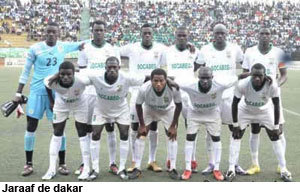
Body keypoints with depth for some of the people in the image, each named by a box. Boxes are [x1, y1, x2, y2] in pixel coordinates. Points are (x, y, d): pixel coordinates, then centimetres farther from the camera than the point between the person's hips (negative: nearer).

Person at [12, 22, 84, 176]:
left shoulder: (64, 46, 2)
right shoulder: (35, 48, -4)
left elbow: (81, 45, 19)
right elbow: (26, 71, 1)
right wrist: (18, 93, 0)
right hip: (37, 92, -1)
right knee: (31, 127, 2)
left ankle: (62, 164, 15)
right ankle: (29, 164, 15)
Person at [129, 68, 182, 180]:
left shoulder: (173, 88, -37)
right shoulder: (144, 89, -38)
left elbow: (178, 106, -18)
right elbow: (138, 106, -17)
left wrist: (173, 125, -12)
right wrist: (142, 125, -10)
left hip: (167, 110, 0)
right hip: (149, 110, 0)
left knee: (172, 135, -6)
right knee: (141, 135, -6)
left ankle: (172, 168, 4)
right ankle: (137, 168, 3)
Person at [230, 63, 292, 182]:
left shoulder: (272, 85, -34)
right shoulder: (243, 84, -35)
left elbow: (276, 106, -19)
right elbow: (235, 104, -19)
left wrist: (276, 126, -15)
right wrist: (235, 124, -14)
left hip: (265, 111, 0)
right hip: (245, 111, 0)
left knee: (275, 138, -1)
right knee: (236, 136, -5)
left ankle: (283, 170, 10)